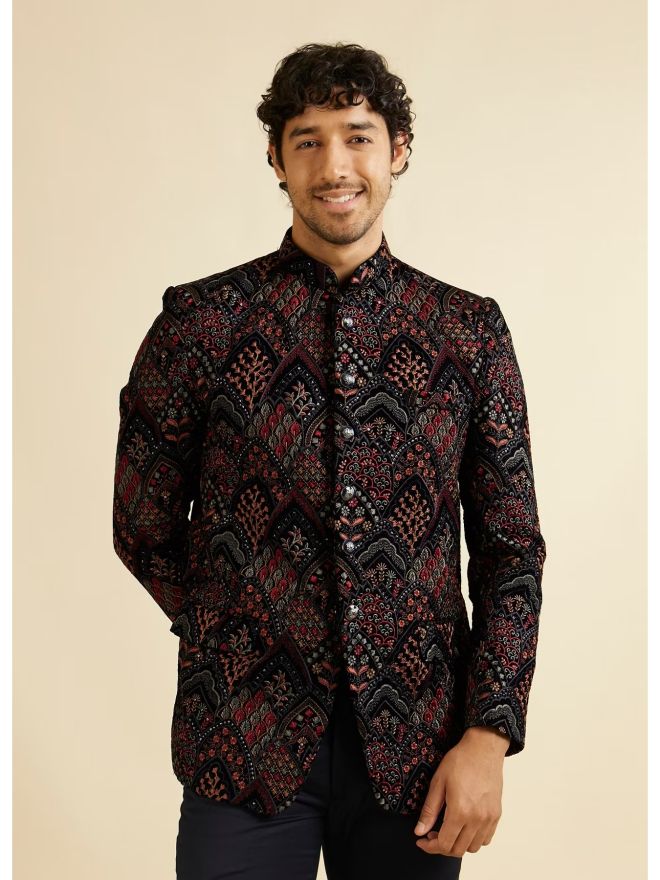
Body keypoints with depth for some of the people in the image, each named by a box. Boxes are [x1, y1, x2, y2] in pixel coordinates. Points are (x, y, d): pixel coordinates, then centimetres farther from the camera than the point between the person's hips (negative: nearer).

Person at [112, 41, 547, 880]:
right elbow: (144, 531, 5)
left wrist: (489, 735, -6)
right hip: (245, 744, -1)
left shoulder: (471, 330, 2)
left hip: (416, 746, 2)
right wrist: (244, 647, 8)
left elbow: (510, 550, 2)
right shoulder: (199, 321, -2)